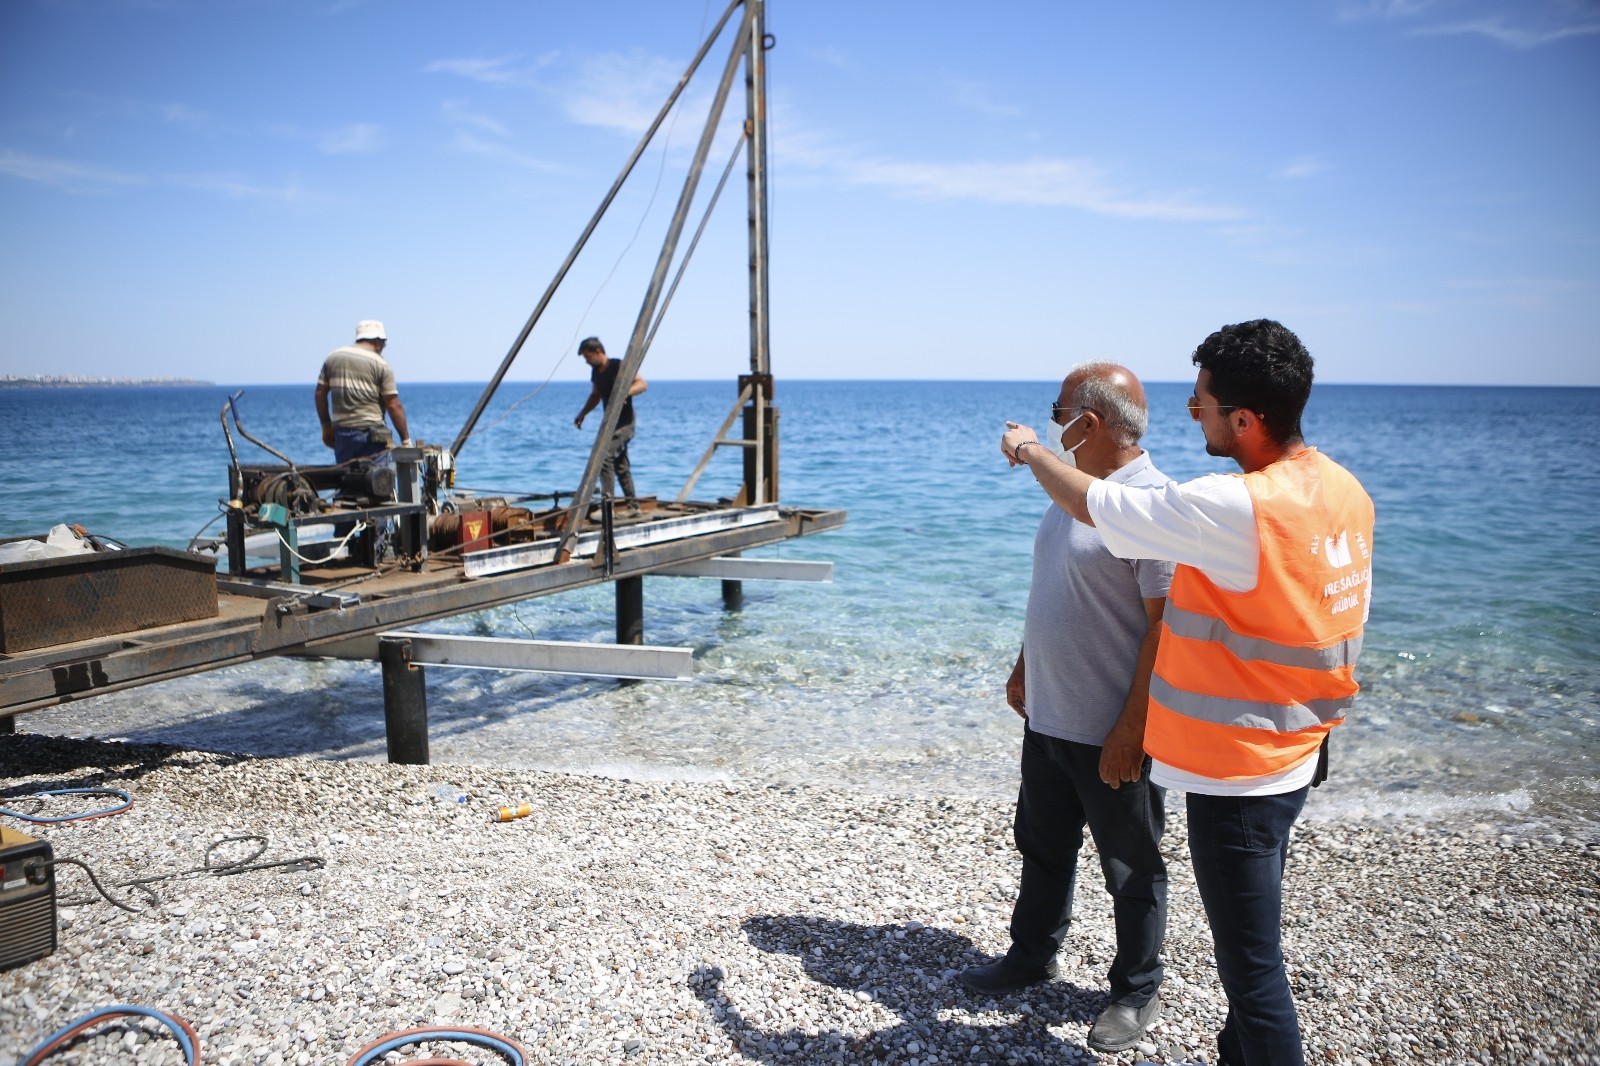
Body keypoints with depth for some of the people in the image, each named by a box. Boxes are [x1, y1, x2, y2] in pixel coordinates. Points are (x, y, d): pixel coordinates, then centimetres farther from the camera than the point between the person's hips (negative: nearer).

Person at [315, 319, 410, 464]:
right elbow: (394, 405, -9)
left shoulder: (332, 358, 11)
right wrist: (406, 440, -5)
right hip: (371, 434, -4)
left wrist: (326, 426, 20)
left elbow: (320, 393, 11)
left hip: (341, 433, 5)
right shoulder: (381, 364, -4)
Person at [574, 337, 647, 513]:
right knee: (620, 465, 12)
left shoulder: (618, 367, -14)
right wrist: (583, 413, 14)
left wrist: (625, 392, -38)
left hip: (624, 423, -9)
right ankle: (633, 505, 20)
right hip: (611, 422, 9)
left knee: (605, 455, -21)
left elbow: (643, 384, -21)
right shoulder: (595, 371, 10)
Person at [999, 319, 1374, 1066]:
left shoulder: (1234, 509, -27)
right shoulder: (1345, 490, 1)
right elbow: (1343, 624, 11)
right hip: (1295, 755, 9)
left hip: (1237, 773, -9)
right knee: (1250, 940, 24)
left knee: (1252, 966, 4)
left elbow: (1092, 505, -17)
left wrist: (1028, 452, 2)